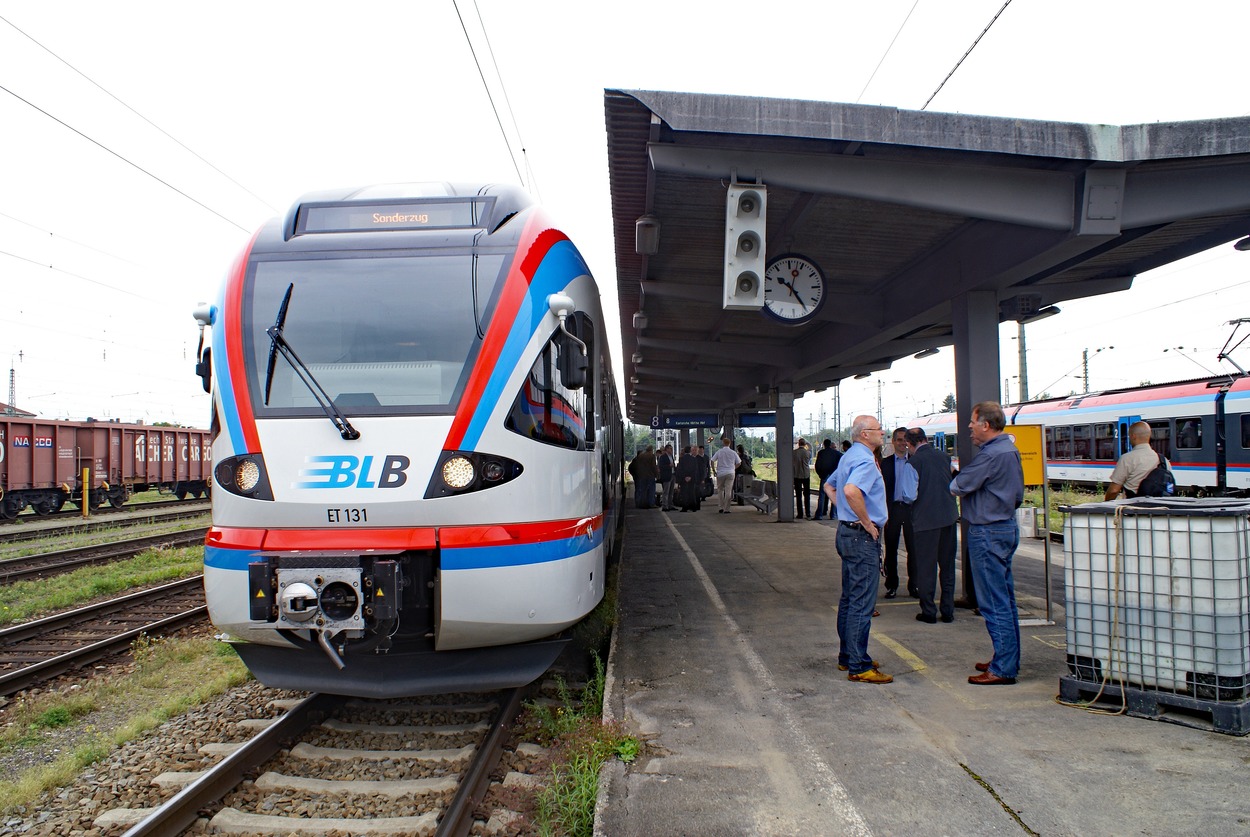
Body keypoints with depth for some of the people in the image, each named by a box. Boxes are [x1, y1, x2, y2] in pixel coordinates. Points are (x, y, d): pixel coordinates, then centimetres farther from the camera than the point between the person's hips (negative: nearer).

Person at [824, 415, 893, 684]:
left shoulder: (849, 457, 14)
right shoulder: (865, 460, -18)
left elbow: (828, 486, 28)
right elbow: (851, 491, -36)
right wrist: (867, 523, -23)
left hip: (847, 531, 11)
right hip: (863, 537, -11)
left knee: (849, 598, 16)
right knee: (862, 603, -6)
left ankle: (847, 657, 26)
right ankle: (859, 667, -1)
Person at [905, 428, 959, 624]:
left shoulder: (913, 462, -11)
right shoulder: (944, 456, 5)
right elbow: (951, 485, 15)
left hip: (925, 519, -5)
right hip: (949, 516, 5)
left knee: (925, 567, 5)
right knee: (947, 566, 13)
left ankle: (928, 611, 9)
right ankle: (948, 611, 18)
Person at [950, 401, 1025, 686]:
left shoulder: (991, 455, -20)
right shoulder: (1010, 449, 12)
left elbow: (957, 487, -16)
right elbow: (1018, 494, 20)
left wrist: (957, 479, 4)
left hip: (987, 532, -11)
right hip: (1006, 526, 11)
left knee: (994, 603, -5)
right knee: (1005, 600, 16)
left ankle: (1003, 668, 0)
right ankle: (1008, 659, 25)